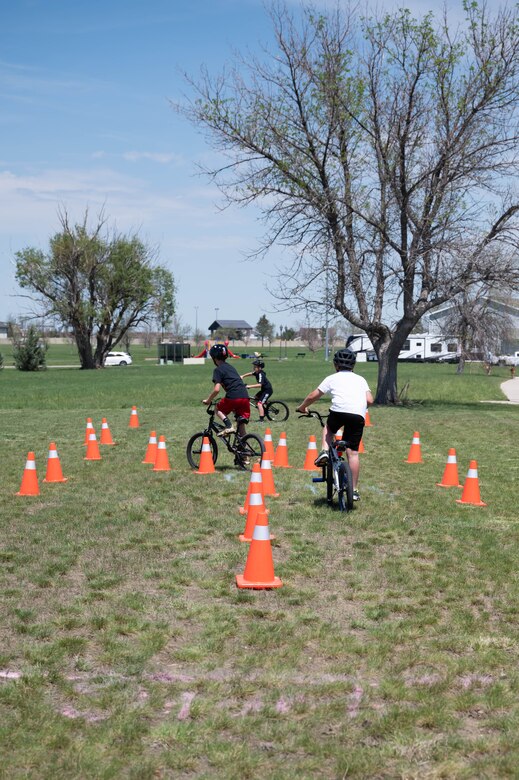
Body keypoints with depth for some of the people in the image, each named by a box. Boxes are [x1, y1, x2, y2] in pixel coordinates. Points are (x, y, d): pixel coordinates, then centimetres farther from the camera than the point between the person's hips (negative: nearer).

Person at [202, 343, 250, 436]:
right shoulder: (231, 367, 26)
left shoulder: (218, 370, 2)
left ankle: (229, 426, -4)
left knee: (218, 409, 19)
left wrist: (208, 400, 5)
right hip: (245, 396, 6)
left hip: (233, 397, -6)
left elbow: (217, 389, -8)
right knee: (241, 422, 14)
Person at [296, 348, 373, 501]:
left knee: (328, 428, 33)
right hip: (359, 415, 2)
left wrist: (302, 407, 35)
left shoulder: (332, 378, 19)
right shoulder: (360, 379, 26)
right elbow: (369, 400, 13)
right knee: (352, 452, 6)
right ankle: (354, 490, 6)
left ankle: (324, 451, 7)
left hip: (339, 410, -2)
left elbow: (313, 396, 18)